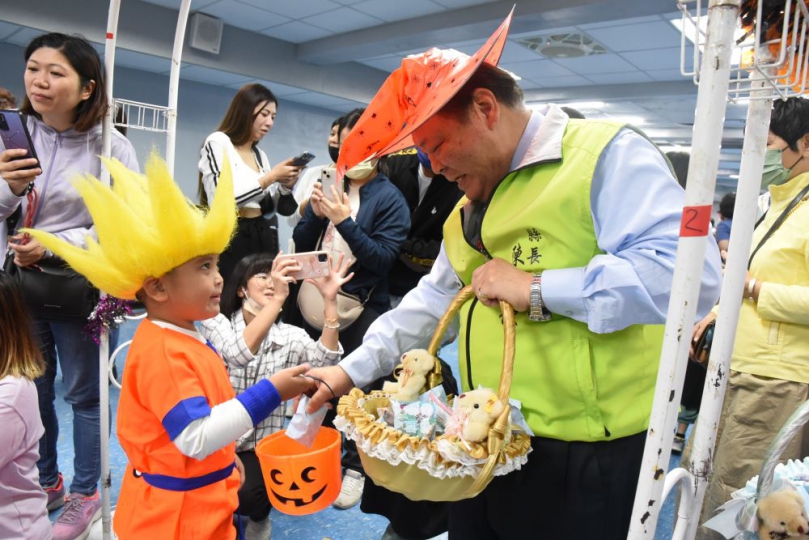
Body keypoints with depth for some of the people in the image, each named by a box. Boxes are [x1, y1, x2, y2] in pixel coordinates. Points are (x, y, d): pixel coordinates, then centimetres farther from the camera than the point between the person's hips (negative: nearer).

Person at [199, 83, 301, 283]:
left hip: (261, 239, 6)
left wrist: (286, 186, -3)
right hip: (229, 239, -6)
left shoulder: (260, 154, 16)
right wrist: (271, 176, -15)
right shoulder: (217, 143, -4)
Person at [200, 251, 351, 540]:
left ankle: (259, 517, 13)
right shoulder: (215, 322, -6)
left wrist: (330, 300, -32)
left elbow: (323, 359, -22)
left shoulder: (290, 336, -2)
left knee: (244, 494, -25)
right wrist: (277, 299, -38)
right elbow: (237, 353, -28)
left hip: (260, 445, 1)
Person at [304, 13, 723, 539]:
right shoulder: (472, 204, 12)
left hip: (584, 458, -7)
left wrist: (536, 288, -23)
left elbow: (687, 271, -26)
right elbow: (435, 299, 16)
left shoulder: (605, 155, -13)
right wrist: (353, 369, 11)